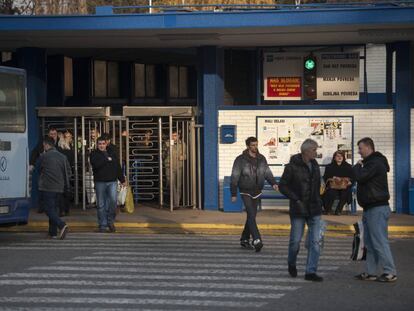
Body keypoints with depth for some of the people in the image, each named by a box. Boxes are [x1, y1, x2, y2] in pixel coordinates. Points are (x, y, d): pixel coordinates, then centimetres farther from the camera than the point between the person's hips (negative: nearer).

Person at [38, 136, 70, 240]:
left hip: (47, 187, -6)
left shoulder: (44, 157, -8)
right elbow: (68, 172, 9)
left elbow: (39, 170, 7)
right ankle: (53, 232, 14)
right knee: (53, 209, 15)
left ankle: (62, 225, -27)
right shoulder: (62, 157, 7)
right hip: (59, 188, 6)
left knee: (49, 209, -6)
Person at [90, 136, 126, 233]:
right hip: (100, 182, -2)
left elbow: (118, 167, 17)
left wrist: (122, 179, 16)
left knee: (113, 200, -13)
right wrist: (107, 160, -9)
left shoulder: (112, 153, 14)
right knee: (101, 205, 1)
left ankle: (110, 221, 6)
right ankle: (102, 225, 9)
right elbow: (95, 164, -17)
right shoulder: (94, 154, 3)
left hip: (112, 181, 2)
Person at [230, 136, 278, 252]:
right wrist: (233, 194, -6)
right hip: (246, 192, -5)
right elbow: (235, 177, -5)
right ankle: (256, 240, -26)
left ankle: (245, 239, 23)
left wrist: (273, 183, -10)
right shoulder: (240, 160, -8)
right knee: (251, 215, -17)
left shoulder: (261, 159, 6)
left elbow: (267, 173, 10)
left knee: (252, 216, 11)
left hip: (257, 192, 5)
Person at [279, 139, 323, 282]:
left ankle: (311, 271, 1)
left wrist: (319, 201, 13)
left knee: (315, 242, -3)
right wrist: (295, 199, -15)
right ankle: (291, 264, 29)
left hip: (314, 210, 5)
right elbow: (282, 186, -8)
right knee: (296, 240, 2)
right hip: (298, 210, -5)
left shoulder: (314, 165, 10)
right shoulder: (292, 166, -9)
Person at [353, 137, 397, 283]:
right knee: (369, 243, 12)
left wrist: (358, 166, -6)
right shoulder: (371, 162, 19)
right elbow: (362, 179, 23)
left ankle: (390, 273, -8)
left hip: (377, 209, -11)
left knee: (380, 242, -10)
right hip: (370, 208, 11)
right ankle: (370, 272, 17)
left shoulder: (376, 163, -15)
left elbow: (360, 177, -23)